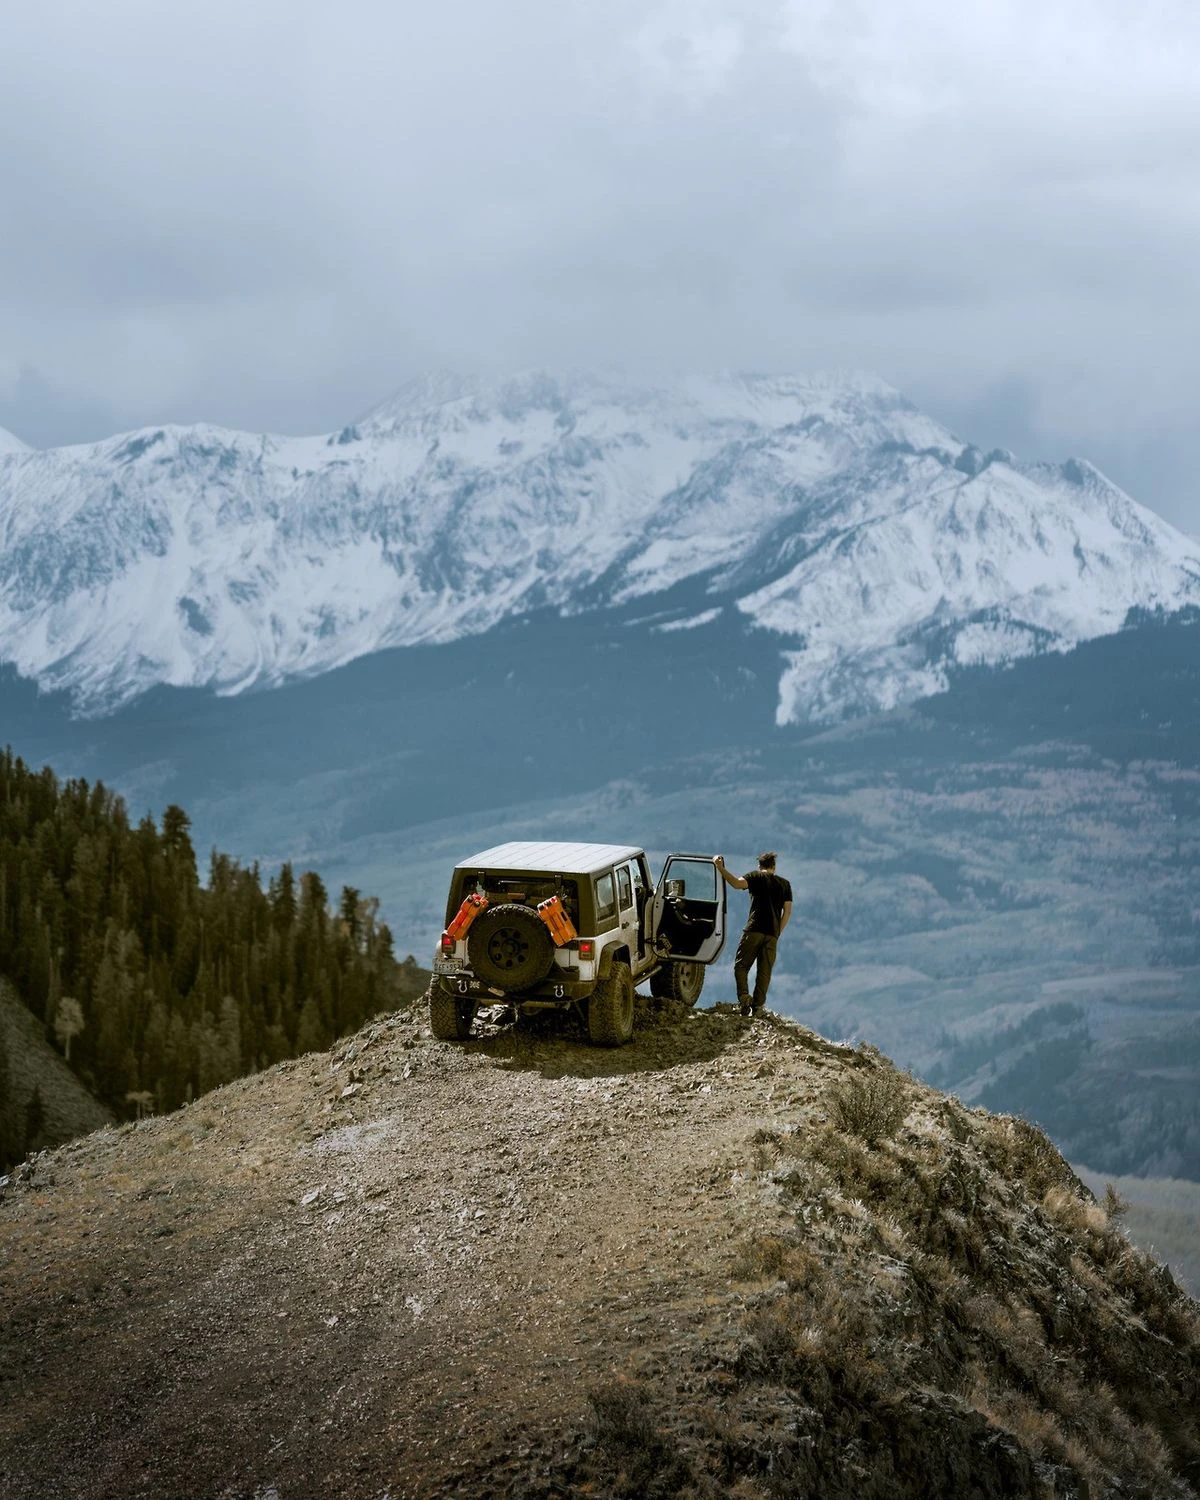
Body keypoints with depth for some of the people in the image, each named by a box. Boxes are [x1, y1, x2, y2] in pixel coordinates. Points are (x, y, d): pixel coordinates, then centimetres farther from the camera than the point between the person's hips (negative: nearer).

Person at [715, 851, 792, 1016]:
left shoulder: (756, 877, 5)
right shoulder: (784, 884, 16)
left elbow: (738, 883, -16)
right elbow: (787, 911, 11)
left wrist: (721, 869, -19)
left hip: (754, 930, -3)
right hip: (772, 934, 3)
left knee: (741, 965, 3)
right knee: (764, 971, 4)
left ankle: (744, 997, -16)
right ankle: (758, 1006, -2)